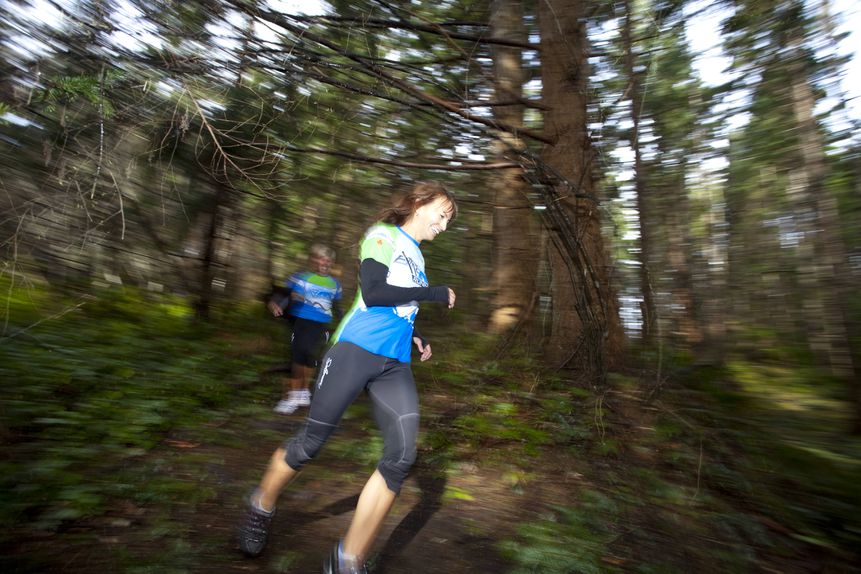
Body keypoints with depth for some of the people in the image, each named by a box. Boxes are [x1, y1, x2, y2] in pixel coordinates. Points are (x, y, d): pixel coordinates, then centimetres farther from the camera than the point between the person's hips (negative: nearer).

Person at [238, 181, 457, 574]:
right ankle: (261, 506, 35)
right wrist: (433, 293, -10)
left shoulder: (416, 258, 22)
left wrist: (415, 337, 14)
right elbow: (372, 293, -16)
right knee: (311, 441, 4)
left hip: (395, 365, 7)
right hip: (355, 350, -7)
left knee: (401, 456, -7)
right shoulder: (383, 234, 0)